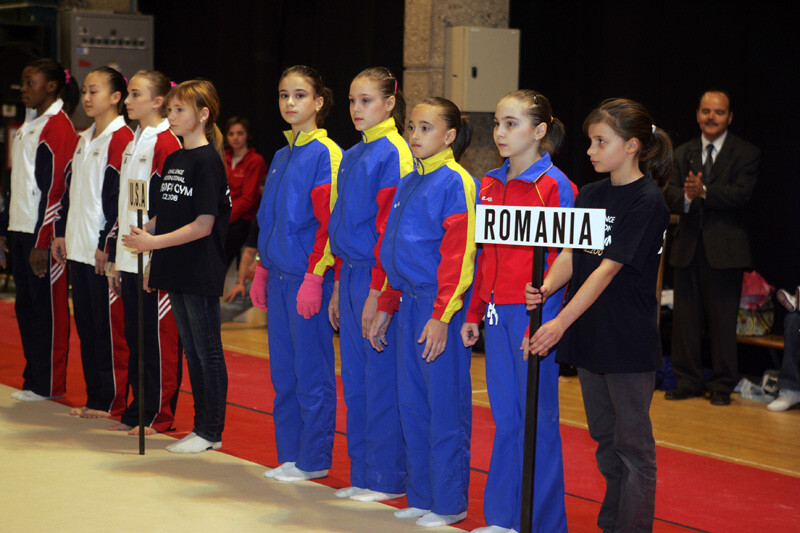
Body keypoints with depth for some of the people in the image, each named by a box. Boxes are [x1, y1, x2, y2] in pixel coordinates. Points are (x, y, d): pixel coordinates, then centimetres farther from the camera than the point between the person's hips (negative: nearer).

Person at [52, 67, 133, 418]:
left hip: (105, 250, -9)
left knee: (110, 326, -2)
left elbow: (121, 195, -16)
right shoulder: (84, 139, 17)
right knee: (85, 323, 11)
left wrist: (107, 244, -18)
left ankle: (113, 402, 5)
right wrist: (60, 232, 16)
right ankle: (95, 398, 19)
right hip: (78, 246, 9)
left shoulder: (122, 138, -11)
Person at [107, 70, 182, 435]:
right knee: (135, 335, 12)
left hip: (155, 260, -9)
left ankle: (160, 416, 6)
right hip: (130, 259, 9)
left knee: (160, 337, -1)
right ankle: (139, 410, 20)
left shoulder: (166, 144, -11)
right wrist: (115, 257, 18)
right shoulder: (132, 145, 17)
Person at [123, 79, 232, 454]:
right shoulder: (172, 160, 13)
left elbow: (204, 225, -17)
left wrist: (155, 241, -18)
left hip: (201, 271, -9)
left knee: (208, 350, 0)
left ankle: (211, 432, 7)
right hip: (176, 269, 9)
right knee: (191, 350, 13)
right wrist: (144, 232, 0)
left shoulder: (208, 161, -12)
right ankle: (202, 426, 21)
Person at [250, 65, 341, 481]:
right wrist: (262, 270, 17)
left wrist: (314, 278, -19)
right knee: (283, 371, 11)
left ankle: (314, 460, 7)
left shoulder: (326, 154, -9)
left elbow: (328, 221, -15)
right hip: (279, 275, 8)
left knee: (312, 370, -1)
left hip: (308, 276, -8)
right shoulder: (281, 157, 16)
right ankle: (289, 455, 19)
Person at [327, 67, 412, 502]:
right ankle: (362, 474, 19)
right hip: (350, 274, 8)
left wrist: (377, 293, -18)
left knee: (381, 381, -2)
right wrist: (339, 288, 16)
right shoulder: (352, 156, 16)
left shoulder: (393, 153, -10)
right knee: (355, 382, 11)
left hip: (379, 278, -8)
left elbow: (390, 227, -15)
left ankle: (387, 479, 6)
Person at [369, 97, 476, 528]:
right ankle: (421, 497, 20)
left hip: (441, 308, -8)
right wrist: (386, 307, 18)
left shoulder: (456, 183, -9)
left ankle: (449, 504, 7)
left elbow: (459, 256, -15)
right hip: (410, 303, 8)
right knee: (412, 403, 11)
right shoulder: (408, 184, 15)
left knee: (446, 405, -1)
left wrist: (441, 317, -18)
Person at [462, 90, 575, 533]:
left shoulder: (554, 185, -8)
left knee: (537, 418, 1)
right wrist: (474, 314, 15)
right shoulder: (490, 184, 13)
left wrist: (543, 318, -16)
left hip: (533, 313, -6)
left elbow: (560, 257, -11)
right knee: (505, 417, 12)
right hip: (496, 313, 6)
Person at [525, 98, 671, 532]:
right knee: (604, 438, 16)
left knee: (632, 443, 1)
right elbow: (570, 255, 4)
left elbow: (609, 268, -19)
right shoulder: (589, 194, 9)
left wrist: (562, 322, -25)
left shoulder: (647, 201, -13)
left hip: (629, 341, -7)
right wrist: (546, 289, -17)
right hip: (588, 335, 7)